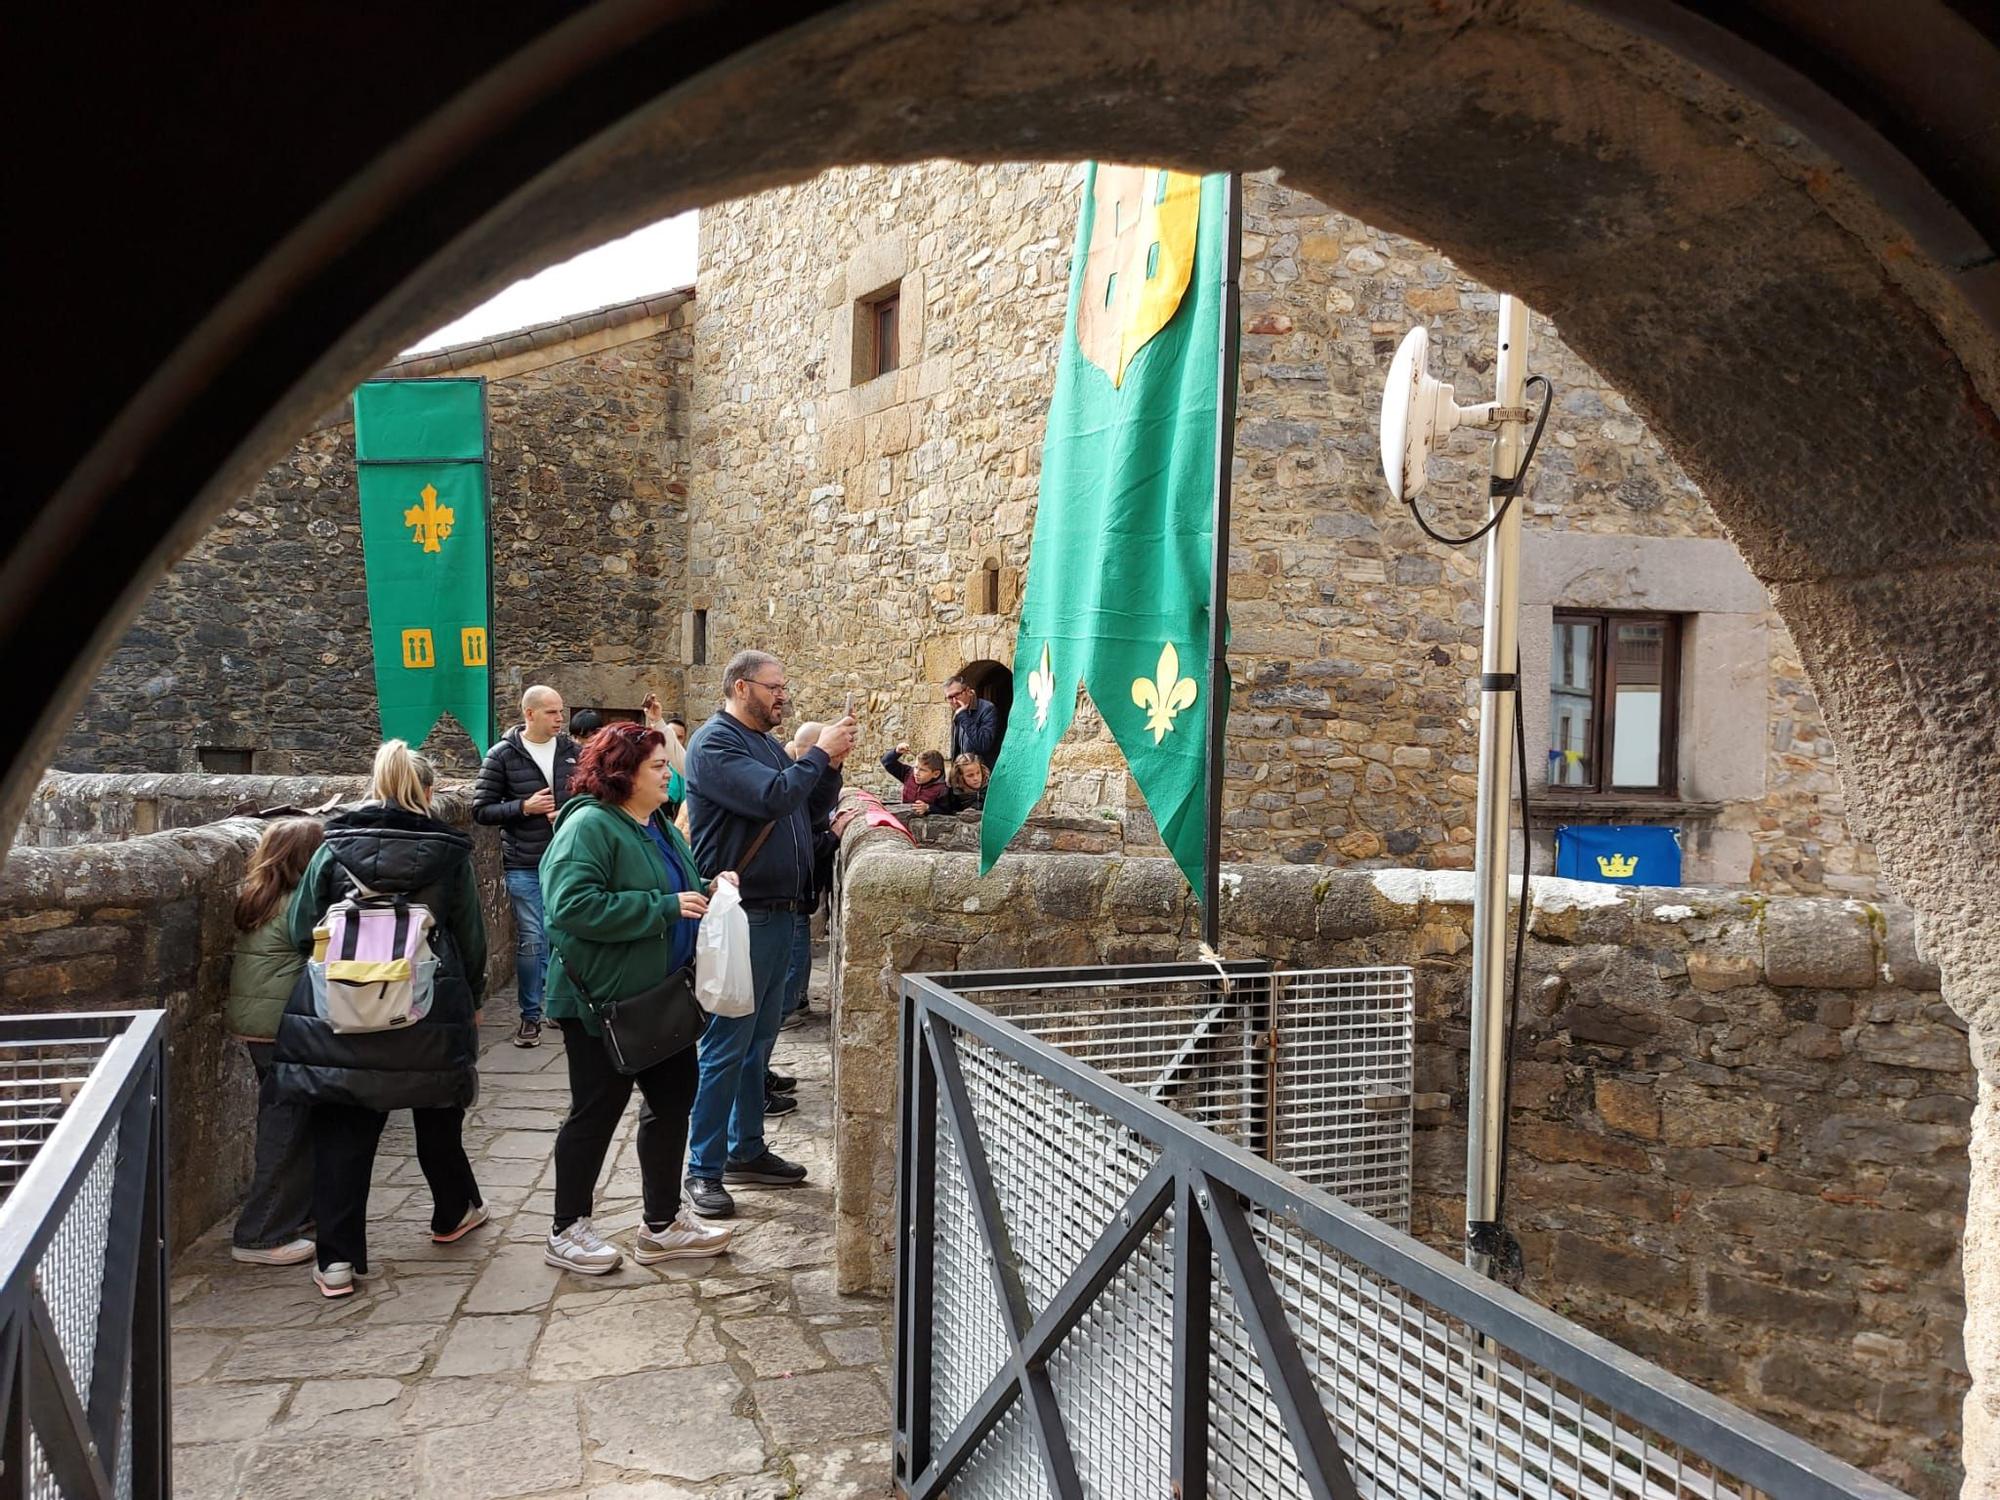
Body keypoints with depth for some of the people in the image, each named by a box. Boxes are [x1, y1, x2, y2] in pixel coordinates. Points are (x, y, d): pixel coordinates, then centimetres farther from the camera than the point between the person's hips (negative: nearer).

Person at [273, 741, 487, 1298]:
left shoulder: (334, 849, 0)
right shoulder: (448, 851, -2)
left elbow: (301, 928, -1)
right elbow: (470, 936, 3)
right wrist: (472, 999, 17)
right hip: (430, 1013, 0)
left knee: (342, 1130, 6)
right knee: (436, 1115, 20)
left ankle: (337, 1258, 6)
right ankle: (454, 1213, 38)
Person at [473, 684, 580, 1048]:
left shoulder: (572, 751, 4)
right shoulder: (502, 755, -3)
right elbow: (481, 810, -3)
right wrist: (523, 807, -16)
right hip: (524, 865, -2)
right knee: (531, 941, 1)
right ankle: (530, 1015, 14)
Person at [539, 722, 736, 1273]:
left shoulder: (660, 826, 11)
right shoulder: (589, 825, -18)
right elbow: (573, 905, -30)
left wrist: (708, 890, 1)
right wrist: (664, 907, -28)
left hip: (661, 996, 9)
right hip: (603, 1001, -9)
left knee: (672, 1096, 13)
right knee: (597, 1110, 3)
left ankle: (662, 1225, 26)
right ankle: (567, 1230, 21)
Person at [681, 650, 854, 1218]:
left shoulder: (767, 744, 16)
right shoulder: (715, 742, -11)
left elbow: (811, 813, 17)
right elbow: (770, 797, -25)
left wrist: (831, 766, 1)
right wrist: (820, 753, -14)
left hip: (779, 914, 9)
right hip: (739, 916, -9)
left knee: (758, 1040, 16)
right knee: (726, 1047, -4)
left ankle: (746, 1149, 27)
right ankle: (703, 1170, 5)